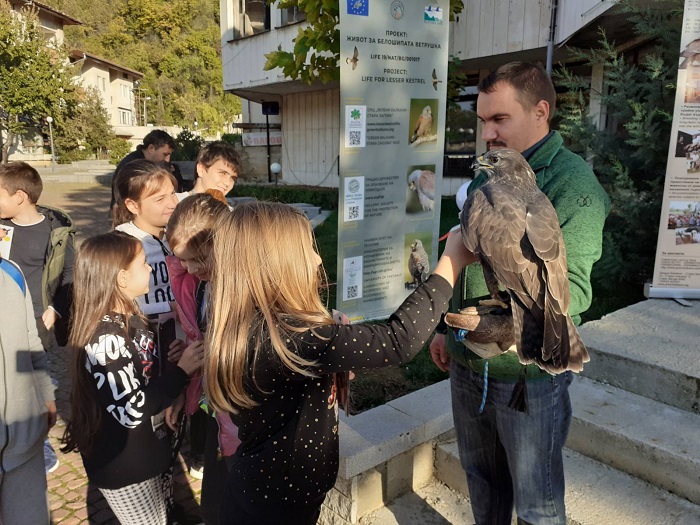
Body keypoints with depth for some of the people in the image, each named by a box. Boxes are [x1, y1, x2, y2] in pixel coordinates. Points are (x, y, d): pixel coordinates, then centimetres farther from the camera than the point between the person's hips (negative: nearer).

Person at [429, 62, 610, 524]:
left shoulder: (573, 184, -16)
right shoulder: (487, 175, 8)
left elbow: (574, 290, -23)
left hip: (530, 371, -7)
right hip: (468, 363, 7)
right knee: (482, 477, 24)